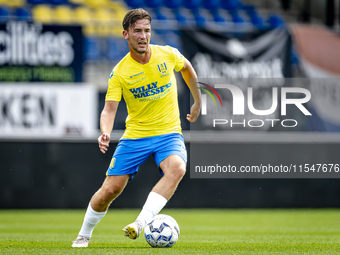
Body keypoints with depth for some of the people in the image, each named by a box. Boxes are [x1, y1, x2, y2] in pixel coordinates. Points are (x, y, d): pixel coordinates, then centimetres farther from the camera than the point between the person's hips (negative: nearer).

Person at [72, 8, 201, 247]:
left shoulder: (168, 55, -3)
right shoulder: (120, 72, -9)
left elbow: (187, 68, 20)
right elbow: (109, 110, -13)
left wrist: (198, 102, 25)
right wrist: (105, 133, -34)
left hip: (169, 133, 1)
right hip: (135, 135, 0)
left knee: (177, 168, -33)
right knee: (110, 189, -4)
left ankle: (141, 223, -39)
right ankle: (84, 235, 22)